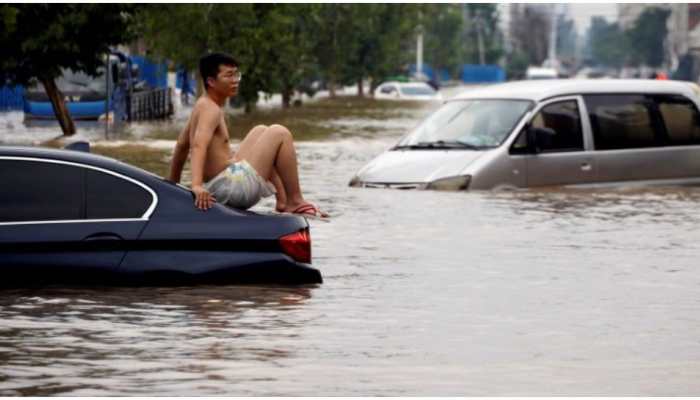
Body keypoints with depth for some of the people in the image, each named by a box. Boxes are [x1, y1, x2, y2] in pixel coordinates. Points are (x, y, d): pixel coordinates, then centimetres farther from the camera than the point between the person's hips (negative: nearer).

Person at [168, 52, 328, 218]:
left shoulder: (202, 106, 14)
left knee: (261, 131, 28)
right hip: (231, 187, -10)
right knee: (279, 134, -6)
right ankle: (295, 202, 0)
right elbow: (199, 145, -32)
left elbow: (182, 145, 22)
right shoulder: (211, 110, -15)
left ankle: (282, 200, 24)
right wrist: (197, 185, -46)